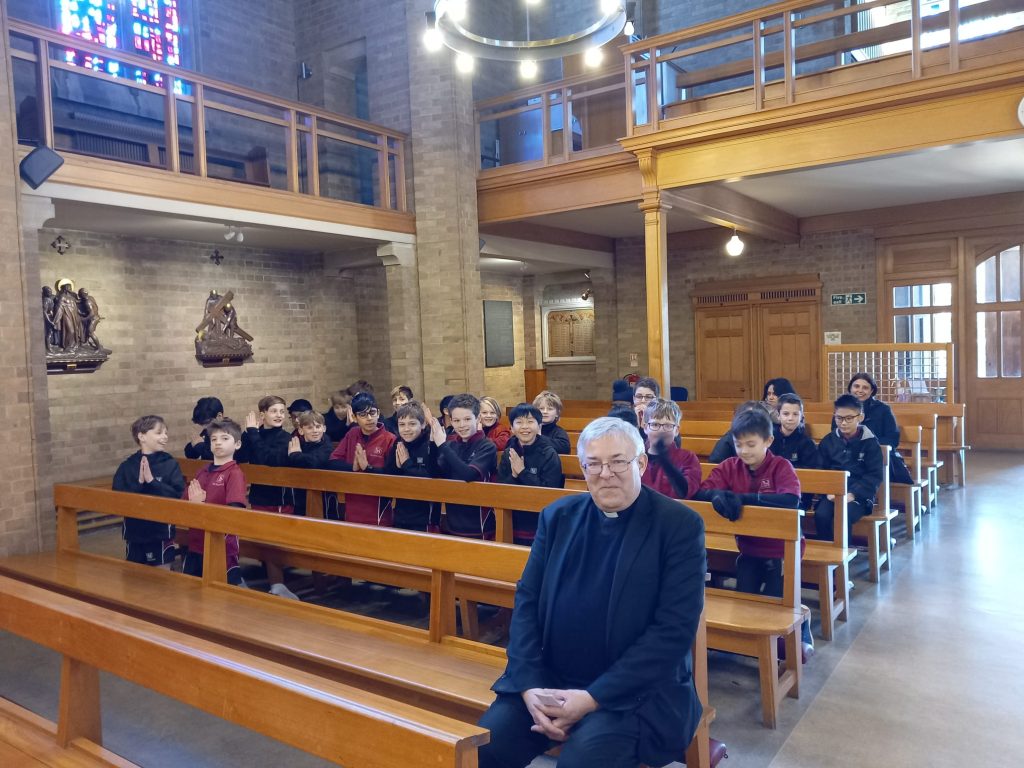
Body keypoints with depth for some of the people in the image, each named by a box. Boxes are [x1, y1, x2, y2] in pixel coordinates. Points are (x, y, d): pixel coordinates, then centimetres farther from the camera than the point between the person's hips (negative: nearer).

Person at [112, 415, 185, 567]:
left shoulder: (170, 464, -6)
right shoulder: (127, 466, -2)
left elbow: (178, 495, -14)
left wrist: (151, 481, -21)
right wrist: (139, 483, -20)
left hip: (161, 533, -2)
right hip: (134, 532, 2)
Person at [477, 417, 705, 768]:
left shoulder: (679, 525, -7)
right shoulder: (558, 516, 6)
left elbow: (675, 630, -13)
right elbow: (527, 600, 5)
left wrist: (593, 698, -18)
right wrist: (530, 685, -10)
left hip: (636, 691, -4)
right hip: (549, 680, 4)